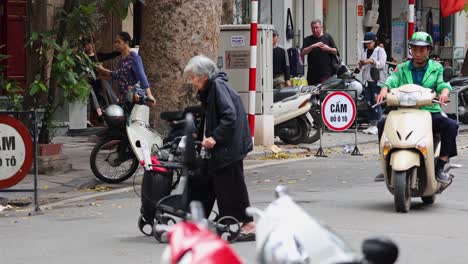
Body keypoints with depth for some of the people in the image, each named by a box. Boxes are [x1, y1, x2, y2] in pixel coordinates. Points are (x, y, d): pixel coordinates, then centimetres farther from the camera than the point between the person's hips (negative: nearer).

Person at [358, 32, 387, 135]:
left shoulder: (380, 51, 0)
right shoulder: (364, 52, 18)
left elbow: (382, 64, -11)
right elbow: (362, 68, 21)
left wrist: (371, 62, -21)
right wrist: (361, 64, -1)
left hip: (377, 80, -6)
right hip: (366, 80, 6)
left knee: (376, 102, -11)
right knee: (369, 103, 5)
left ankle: (377, 125, -12)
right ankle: (371, 124, 9)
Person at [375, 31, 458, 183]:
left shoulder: (437, 68, 12)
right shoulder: (402, 69, 14)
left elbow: (443, 84, -4)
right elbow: (392, 81, -2)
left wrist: (444, 92, -29)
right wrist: (384, 90, -26)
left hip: (430, 112, -1)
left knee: (451, 126, -28)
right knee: (383, 124, -21)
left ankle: (440, 167, -21)